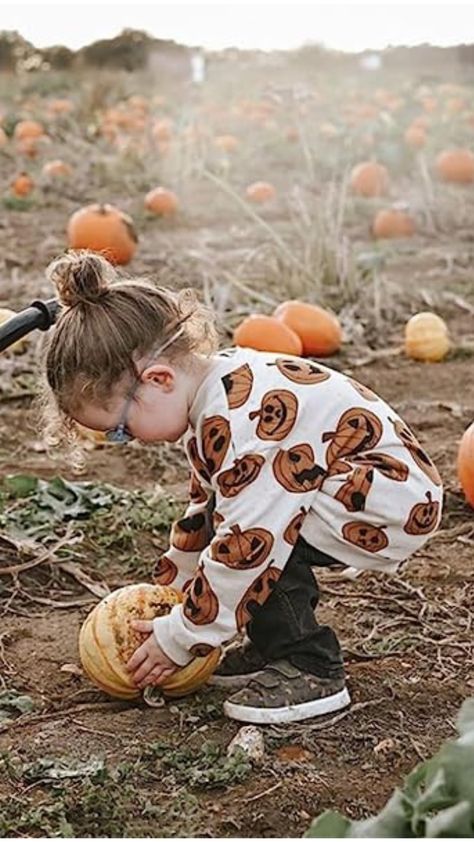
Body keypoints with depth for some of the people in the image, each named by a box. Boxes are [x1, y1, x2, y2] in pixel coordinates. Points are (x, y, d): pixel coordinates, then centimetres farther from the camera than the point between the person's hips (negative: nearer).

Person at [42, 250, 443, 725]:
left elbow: (247, 544, -27)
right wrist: (169, 590, 22)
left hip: (395, 505, -10)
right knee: (222, 512, 3)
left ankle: (312, 672, -10)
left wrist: (179, 638, -16)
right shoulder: (216, 390, 3)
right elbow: (205, 506, 18)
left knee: (244, 527, -21)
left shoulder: (243, 420, -28)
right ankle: (275, 644, 13)